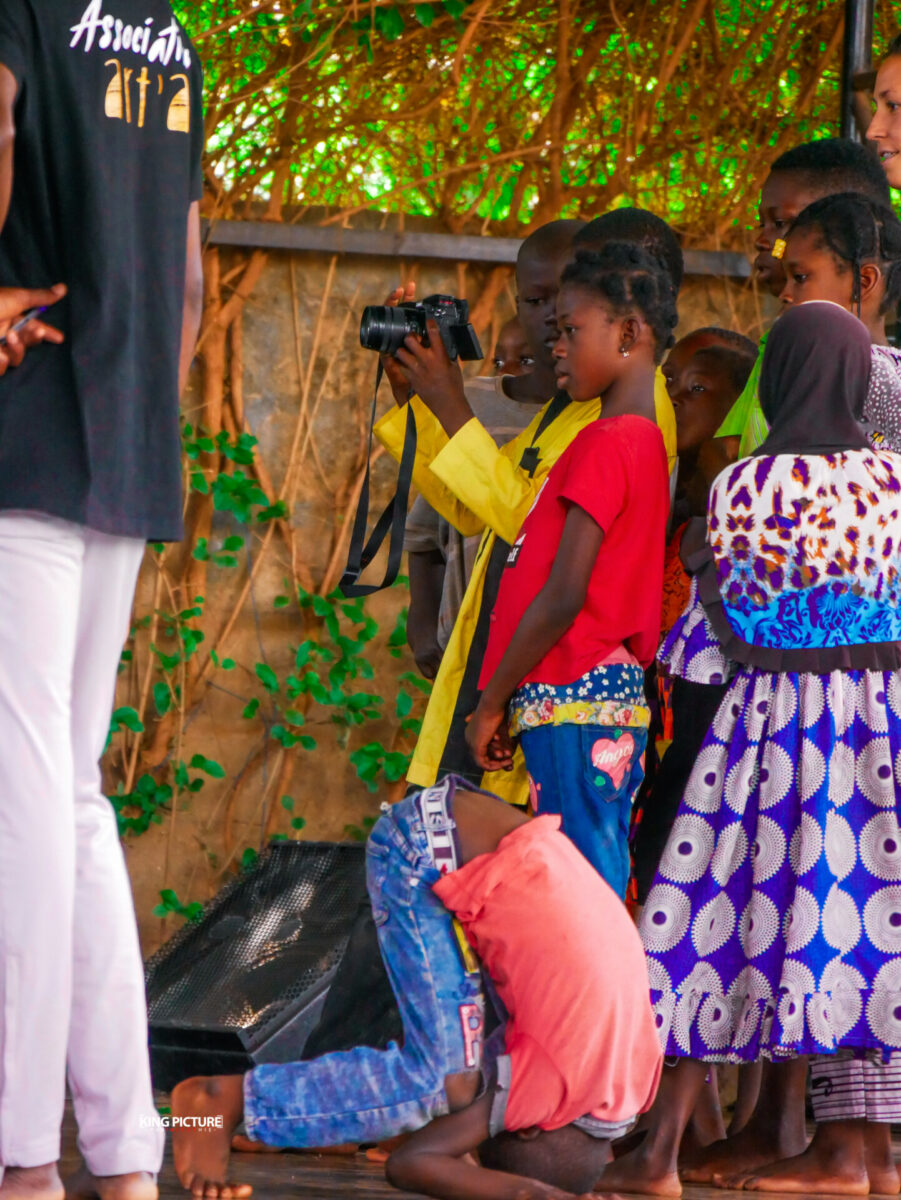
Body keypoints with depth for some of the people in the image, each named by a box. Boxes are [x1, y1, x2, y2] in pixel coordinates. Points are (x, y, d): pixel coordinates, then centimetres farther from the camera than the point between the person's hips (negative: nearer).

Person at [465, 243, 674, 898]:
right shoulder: (645, 440, 17)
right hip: (610, 698, 9)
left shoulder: (607, 444, -13)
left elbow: (563, 597, -17)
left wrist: (491, 704, -9)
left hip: (574, 698, -9)